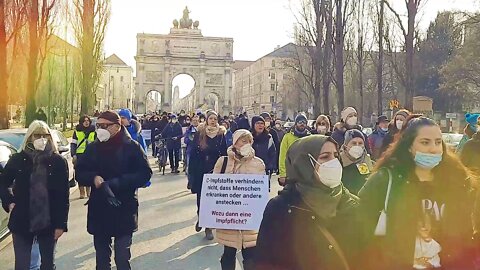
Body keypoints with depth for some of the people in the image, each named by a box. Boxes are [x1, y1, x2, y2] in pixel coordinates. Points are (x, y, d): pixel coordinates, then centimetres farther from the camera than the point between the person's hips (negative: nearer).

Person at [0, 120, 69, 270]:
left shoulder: (58, 161, -6)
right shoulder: (18, 159, -2)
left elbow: (64, 195, -5)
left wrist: (61, 224, -8)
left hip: (49, 222, -1)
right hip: (22, 222, 1)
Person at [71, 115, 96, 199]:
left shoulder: (93, 131, 9)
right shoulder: (77, 131, 5)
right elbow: (73, 144, 6)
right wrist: (74, 155, -3)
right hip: (80, 154, -1)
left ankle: (88, 191, 15)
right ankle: (82, 192, 3)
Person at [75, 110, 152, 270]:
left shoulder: (132, 147, -6)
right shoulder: (93, 148, 7)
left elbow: (145, 174, -11)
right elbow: (79, 173, 8)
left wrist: (116, 183, -20)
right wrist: (94, 178, -14)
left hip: (124, 210, -4)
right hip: (98, 211, 4)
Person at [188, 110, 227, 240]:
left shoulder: (221, 134, 2)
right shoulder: (199, 133, 0)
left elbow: (224, 154, 2)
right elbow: (193, 152, 0)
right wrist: (191, 170, -4)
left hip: (215, 171, 0)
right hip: (200, 170, 0)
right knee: (200, 197, 7)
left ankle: (208, 226, 12)